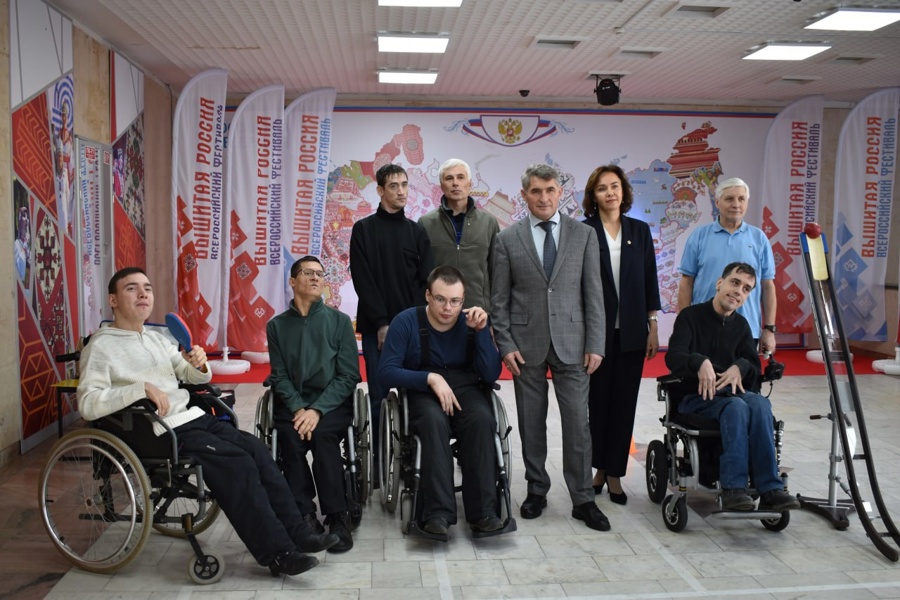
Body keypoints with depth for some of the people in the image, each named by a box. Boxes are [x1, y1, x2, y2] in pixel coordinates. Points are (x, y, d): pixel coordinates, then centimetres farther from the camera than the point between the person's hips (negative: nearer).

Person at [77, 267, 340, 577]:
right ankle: (277, 552, -15)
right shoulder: (101, 346, -3)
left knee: (257, 449, -12)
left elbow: (193, 377, 21)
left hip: (193, 417, 7)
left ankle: (297, 533, -8)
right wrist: (141, 387, -24)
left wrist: (199, 365, -3)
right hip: (162, 433, -7)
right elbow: (88, 404, -16)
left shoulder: (157, 338, 20)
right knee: (237, 463, -22)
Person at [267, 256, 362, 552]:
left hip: (332, 403, -1)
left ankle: (338, 518, -20)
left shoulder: (339, 321, 6)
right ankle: (305, 516, -19)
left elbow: (349, 376, -1)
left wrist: (317, 410, -14)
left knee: (322, 434, -30)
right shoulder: (277, 325, 11)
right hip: (292, 403, 2)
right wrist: (298, 409, -14)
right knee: (289, 436, -28)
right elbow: (279, 376, 4)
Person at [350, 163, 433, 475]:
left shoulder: (417, 231, 12)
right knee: (379, 397, 0)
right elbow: (362, 280, -2)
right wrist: (381, 323, -10)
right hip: (376, 327, -2)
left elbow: (426, 282, 6)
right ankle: (380, 462, 8)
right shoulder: (363, 229, 6)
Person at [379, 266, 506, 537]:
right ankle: (438, 512, -33)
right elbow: (387, 372, -10)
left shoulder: (472, 322, 1)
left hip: (466, 389, 2)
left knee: (482, 419, -32)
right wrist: (431, 378, -23)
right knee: (434, 420, -36)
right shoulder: (406, 321, -6)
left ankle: (483, 512, -27)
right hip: (422, 391, -2)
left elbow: (491, 375, -4)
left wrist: (481, 331, -15)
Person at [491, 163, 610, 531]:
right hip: (526, 343, 0)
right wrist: (505, 345, -5)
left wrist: (595, 344, -3)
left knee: (577, 422, 1)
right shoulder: (507, 239, 3)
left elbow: (593, 293, 2)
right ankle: (537, 490, 25)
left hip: (571, 343, 0)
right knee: (531, 422, 9)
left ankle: (582, 499, 13)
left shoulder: (584, 235, 4)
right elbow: (499, 299, 3)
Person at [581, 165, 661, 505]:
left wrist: (653, 328, 4)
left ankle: (614, 473, 14)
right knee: (598, 399, 7)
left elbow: (649, 281, 7)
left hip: (631, 331, 2)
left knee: (624, 401, 5)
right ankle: (599, 466, 24)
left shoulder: (639, 231, 7)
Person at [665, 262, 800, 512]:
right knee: (736, 406, -35)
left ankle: (770, 490, -34)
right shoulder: (691, 316, 2)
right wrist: (699, 362, -33)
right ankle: (733, 489, -37)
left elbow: (755, 370, 10)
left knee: (759, 403, -30)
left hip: (731, 392, 4)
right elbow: (673, 357, -13)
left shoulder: (741, 325, 16)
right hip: (694, 396, -4)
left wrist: (741, 367, -14)